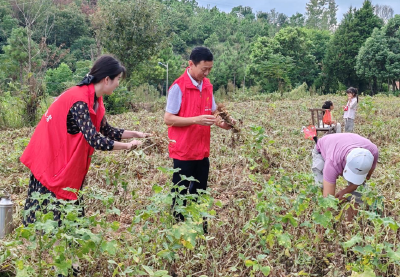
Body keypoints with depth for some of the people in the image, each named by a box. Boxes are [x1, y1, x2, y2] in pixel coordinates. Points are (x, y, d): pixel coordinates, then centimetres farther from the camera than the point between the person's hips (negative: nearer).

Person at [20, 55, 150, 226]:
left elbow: (106, 130, 12)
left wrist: (135, 134, 6)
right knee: (49, 212, -3)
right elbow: (94, 139, -30)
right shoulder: (79, 100, -26)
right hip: (50, 160, -9)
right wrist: (126, 146, -20)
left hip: (68, 163, 9)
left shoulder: (94, 100, 3)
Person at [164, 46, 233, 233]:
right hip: (183, 152, -6)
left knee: (200, 193, 15)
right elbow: (168, 119, -15)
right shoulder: (178, 87, -14)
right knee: (180, 194, 6)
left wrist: (220, 123, -5)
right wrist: (196, 120, -23)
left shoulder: (207, 85, 7)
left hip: (202, 151, 7)